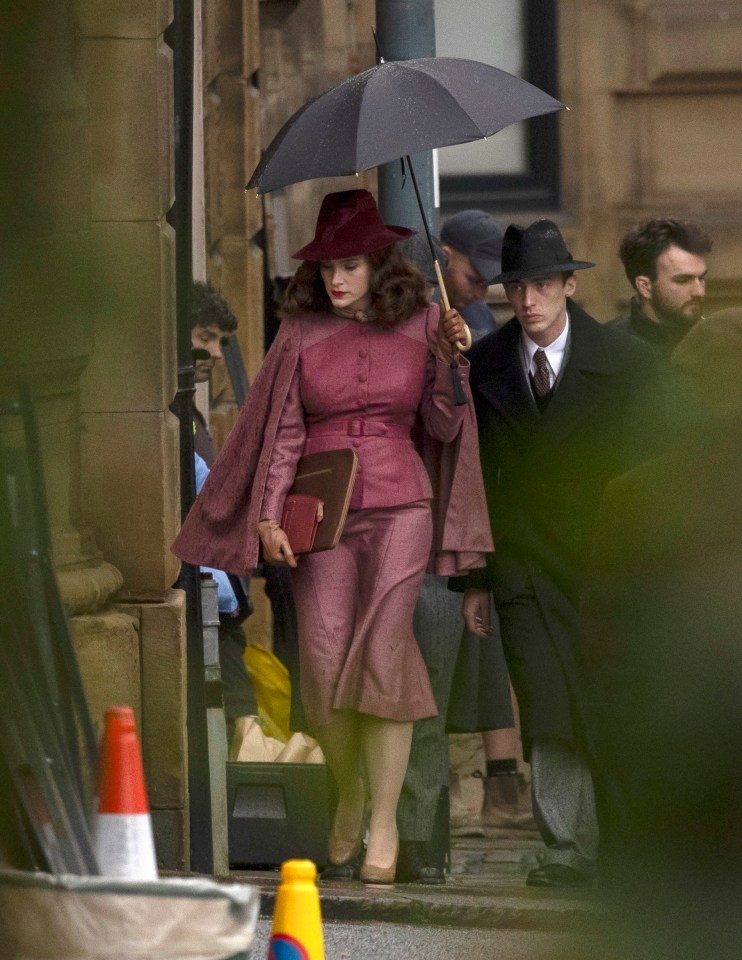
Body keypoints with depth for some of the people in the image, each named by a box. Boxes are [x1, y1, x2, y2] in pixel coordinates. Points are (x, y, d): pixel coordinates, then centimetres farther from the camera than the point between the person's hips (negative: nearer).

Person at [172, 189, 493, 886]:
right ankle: (348, 796, 15)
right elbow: (282, 430, 5)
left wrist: (451, 360, -8)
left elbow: (443, 428, 6)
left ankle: (384, 824, -5)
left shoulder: (418, 327, 4)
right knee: (324, 661, -8)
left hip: (400, 508, -1)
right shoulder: (301, 333, 4)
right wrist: (267, 515, -3)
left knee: (383, 657, -10)